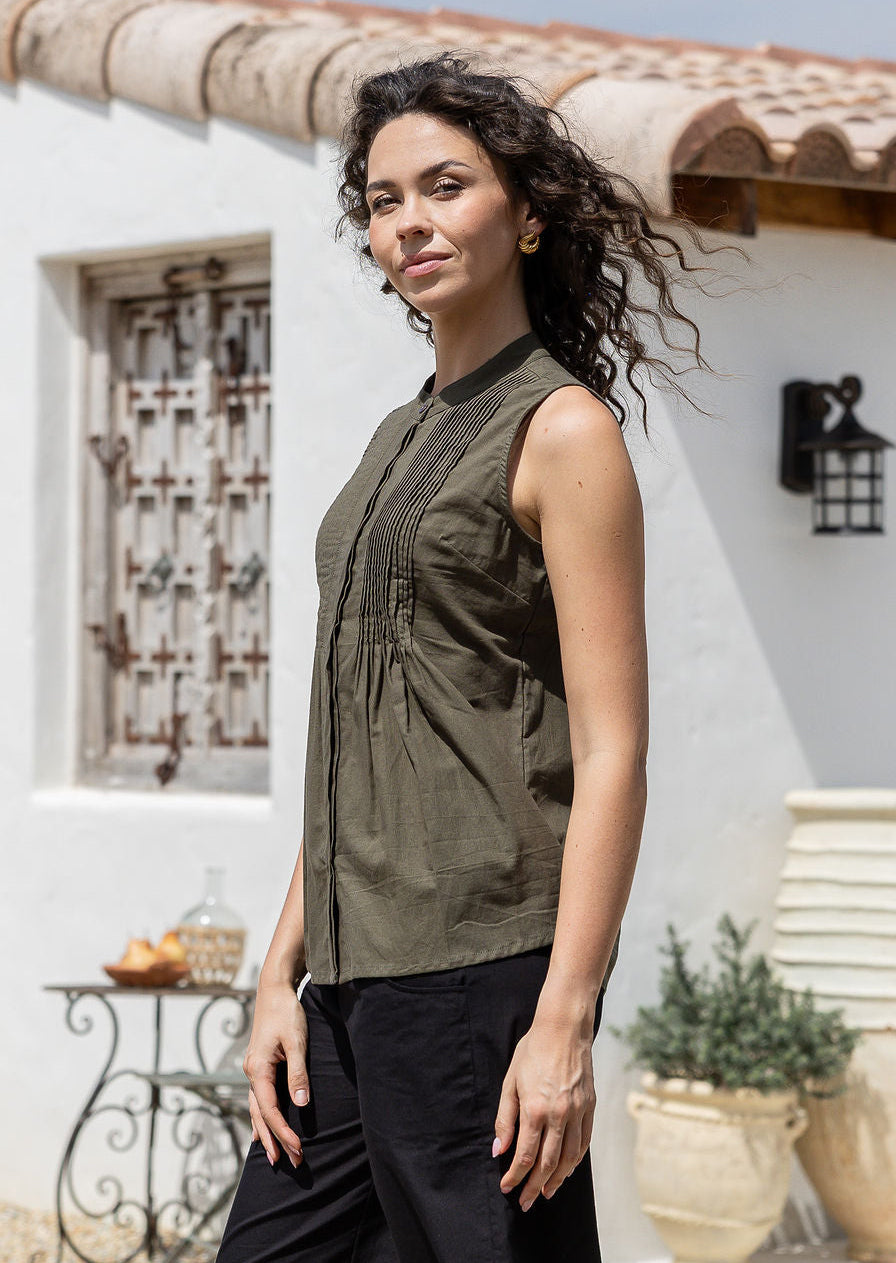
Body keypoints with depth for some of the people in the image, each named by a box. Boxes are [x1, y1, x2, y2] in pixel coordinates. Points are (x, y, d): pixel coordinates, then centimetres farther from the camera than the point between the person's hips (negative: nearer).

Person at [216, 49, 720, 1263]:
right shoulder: (403, 437, 18)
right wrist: (284, 975, 13)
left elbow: (611, 753, -12)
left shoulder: (563, 429, -6)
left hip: (482, 965, -8)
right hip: (361, 969, 8)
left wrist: (565, 1021, -19)